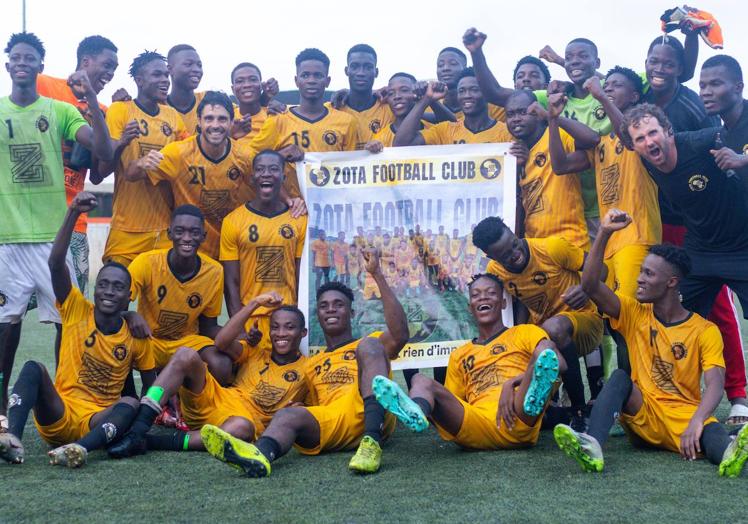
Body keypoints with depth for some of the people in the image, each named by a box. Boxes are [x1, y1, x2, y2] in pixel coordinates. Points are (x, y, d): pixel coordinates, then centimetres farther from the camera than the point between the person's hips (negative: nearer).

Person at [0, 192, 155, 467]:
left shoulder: (136, 336, 2)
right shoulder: (76, 311, -1)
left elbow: (150, 384, 11)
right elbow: (55, 263, -15)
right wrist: (73, 213, -25)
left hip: (97, 423, 0)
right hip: (57, 415, 0)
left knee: (131, 403, -29)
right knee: (33, 367, -24)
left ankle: (80, 448, -54)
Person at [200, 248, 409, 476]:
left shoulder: (368, 345, 23)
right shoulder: (311, 364, 35)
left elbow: (399, 335, 0)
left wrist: (377, 274, -3)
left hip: (369, 416, -2)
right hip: (329, 425, 2)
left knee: (369, 345, -22)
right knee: (288, 415, -27)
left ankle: (372, 442, -42)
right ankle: (259, 454, -65)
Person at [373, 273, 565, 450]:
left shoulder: (525, 332, 22)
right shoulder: (459, 355, 33)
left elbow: (557, 362, 2)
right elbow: (453, 404, 29)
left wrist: (512, 383, -13)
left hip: (518, 422, -2)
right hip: (475, 424, 3)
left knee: (544, 363, -24)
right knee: (421, 380, -16)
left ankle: (533, 400, -58)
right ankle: (415, 413, -53)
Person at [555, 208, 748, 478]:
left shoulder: (705, 331, -1)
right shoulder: (634, 314, 7)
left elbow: (715, 384, -16)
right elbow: (590, 285, -8)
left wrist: (696, 422, -36)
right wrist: (604, 233, -16)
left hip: (686, 418, -2)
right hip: (642, 414, 2)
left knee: (712, 432, -35)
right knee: (620, 377, -26)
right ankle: (593, 446, -48)